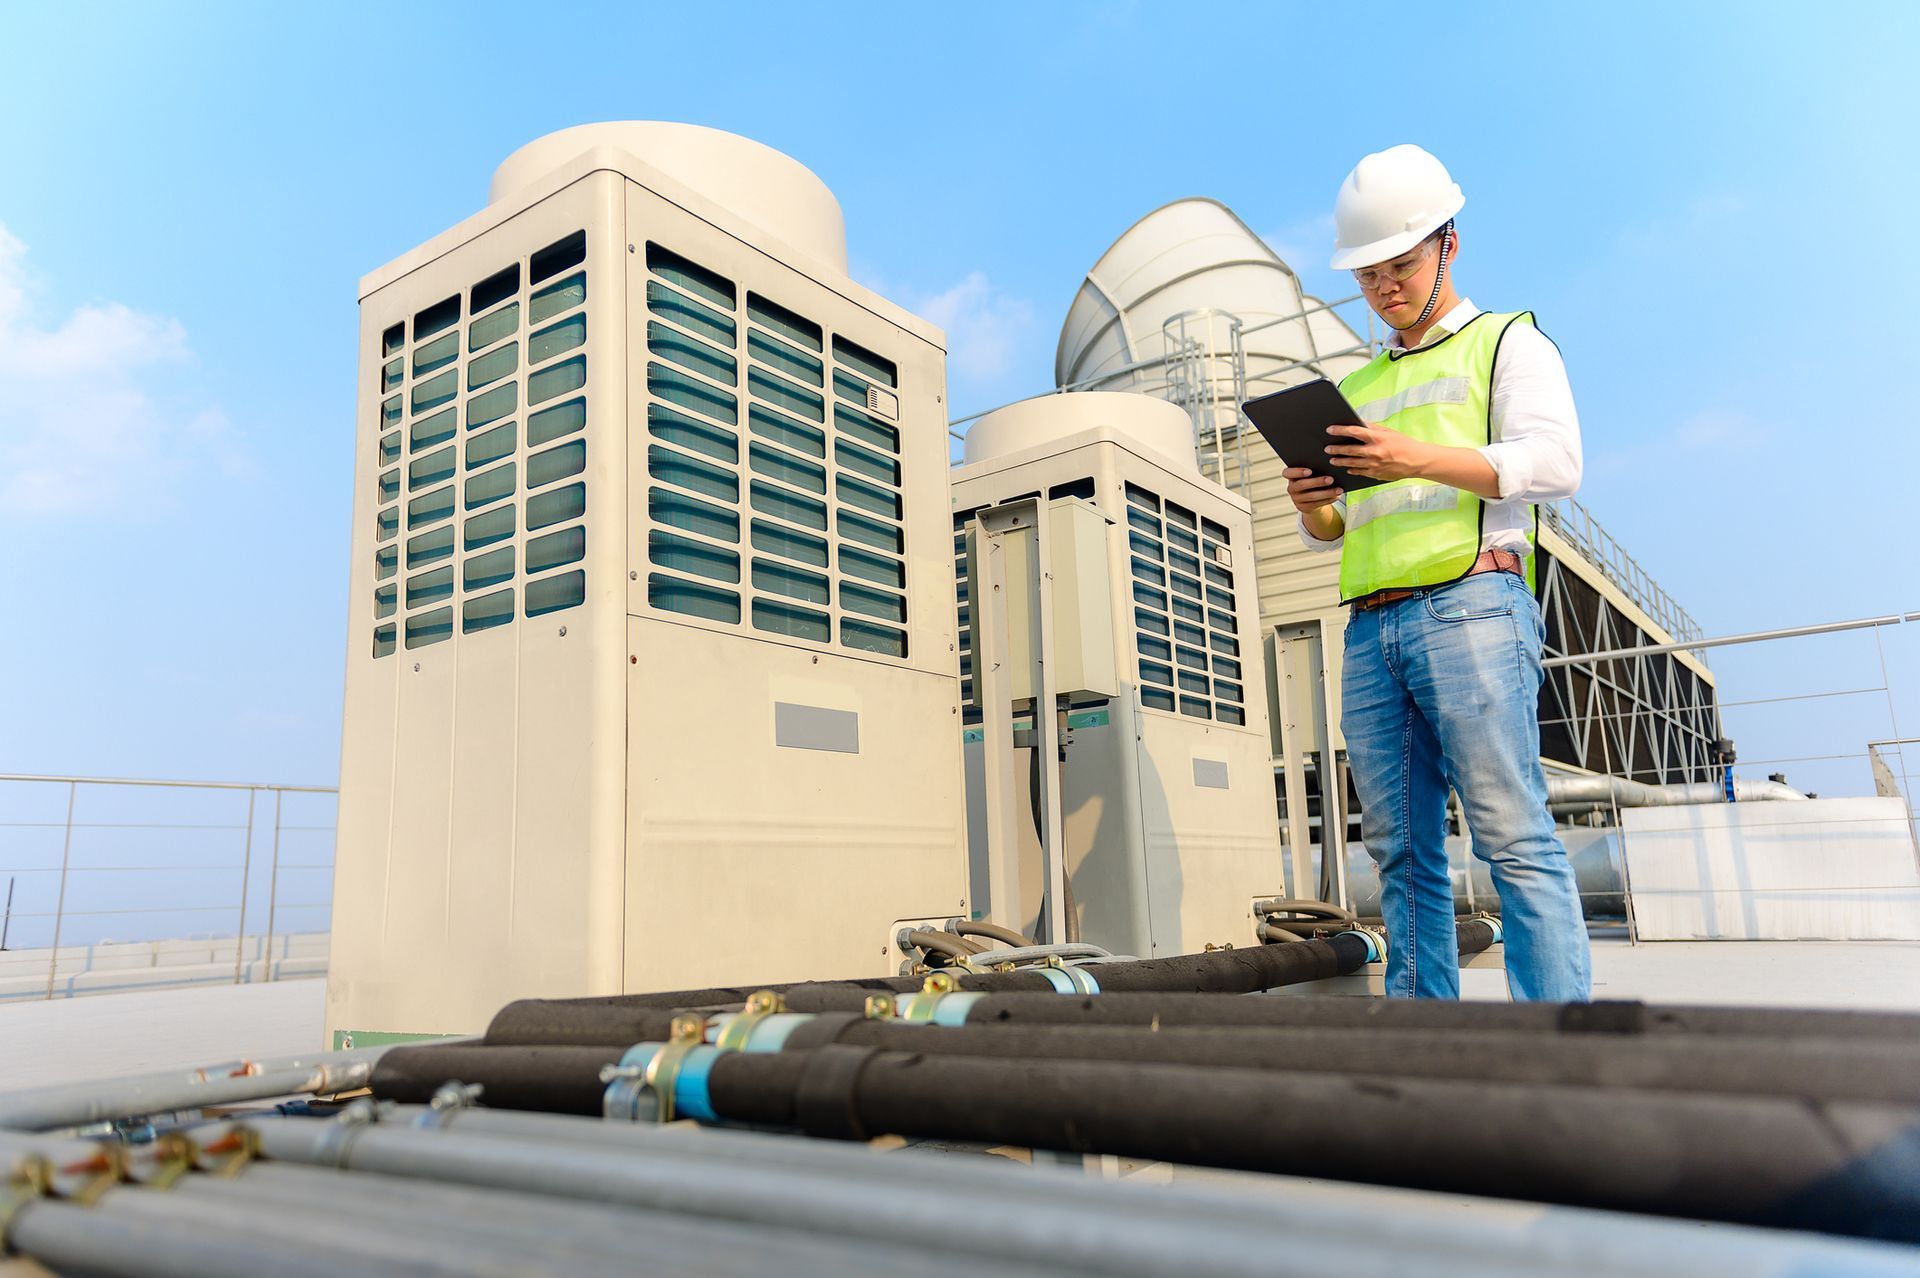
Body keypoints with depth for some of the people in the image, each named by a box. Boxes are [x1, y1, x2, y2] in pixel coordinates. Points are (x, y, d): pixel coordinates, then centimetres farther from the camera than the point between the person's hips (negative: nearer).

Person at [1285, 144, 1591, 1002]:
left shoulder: (1508, 342, 14)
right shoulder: (1357, 387, 29)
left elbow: (1553, 462, -4)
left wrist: (1418, 461, -17)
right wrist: (1313, 505, 2)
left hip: (1470, 605, -5)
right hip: (1370, 628, 6)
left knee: (1511, 835, -12)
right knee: (1401, 849, 2)